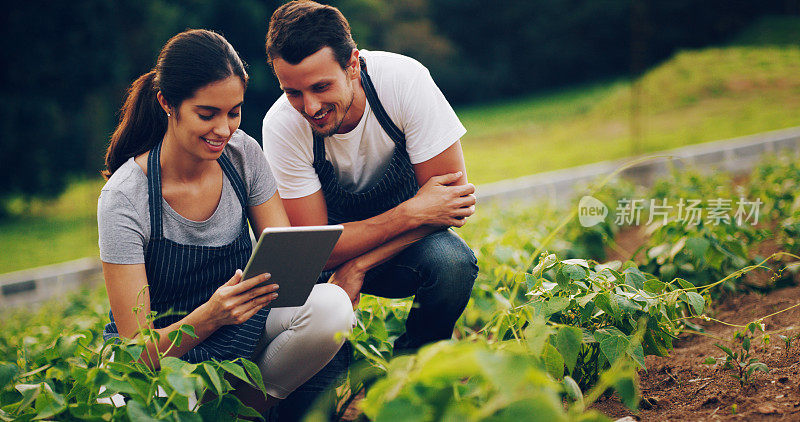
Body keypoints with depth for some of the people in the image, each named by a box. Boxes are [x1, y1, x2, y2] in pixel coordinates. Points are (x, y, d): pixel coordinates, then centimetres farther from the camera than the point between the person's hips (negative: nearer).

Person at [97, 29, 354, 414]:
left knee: (331, 307, -26)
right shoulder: (123, 199, -21)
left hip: (243, 328, 4)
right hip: (166, 351, -3)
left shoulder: (243, 154, -7)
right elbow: (138, 348, -21)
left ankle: (251, 403, -5)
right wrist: (209, 317, -40)